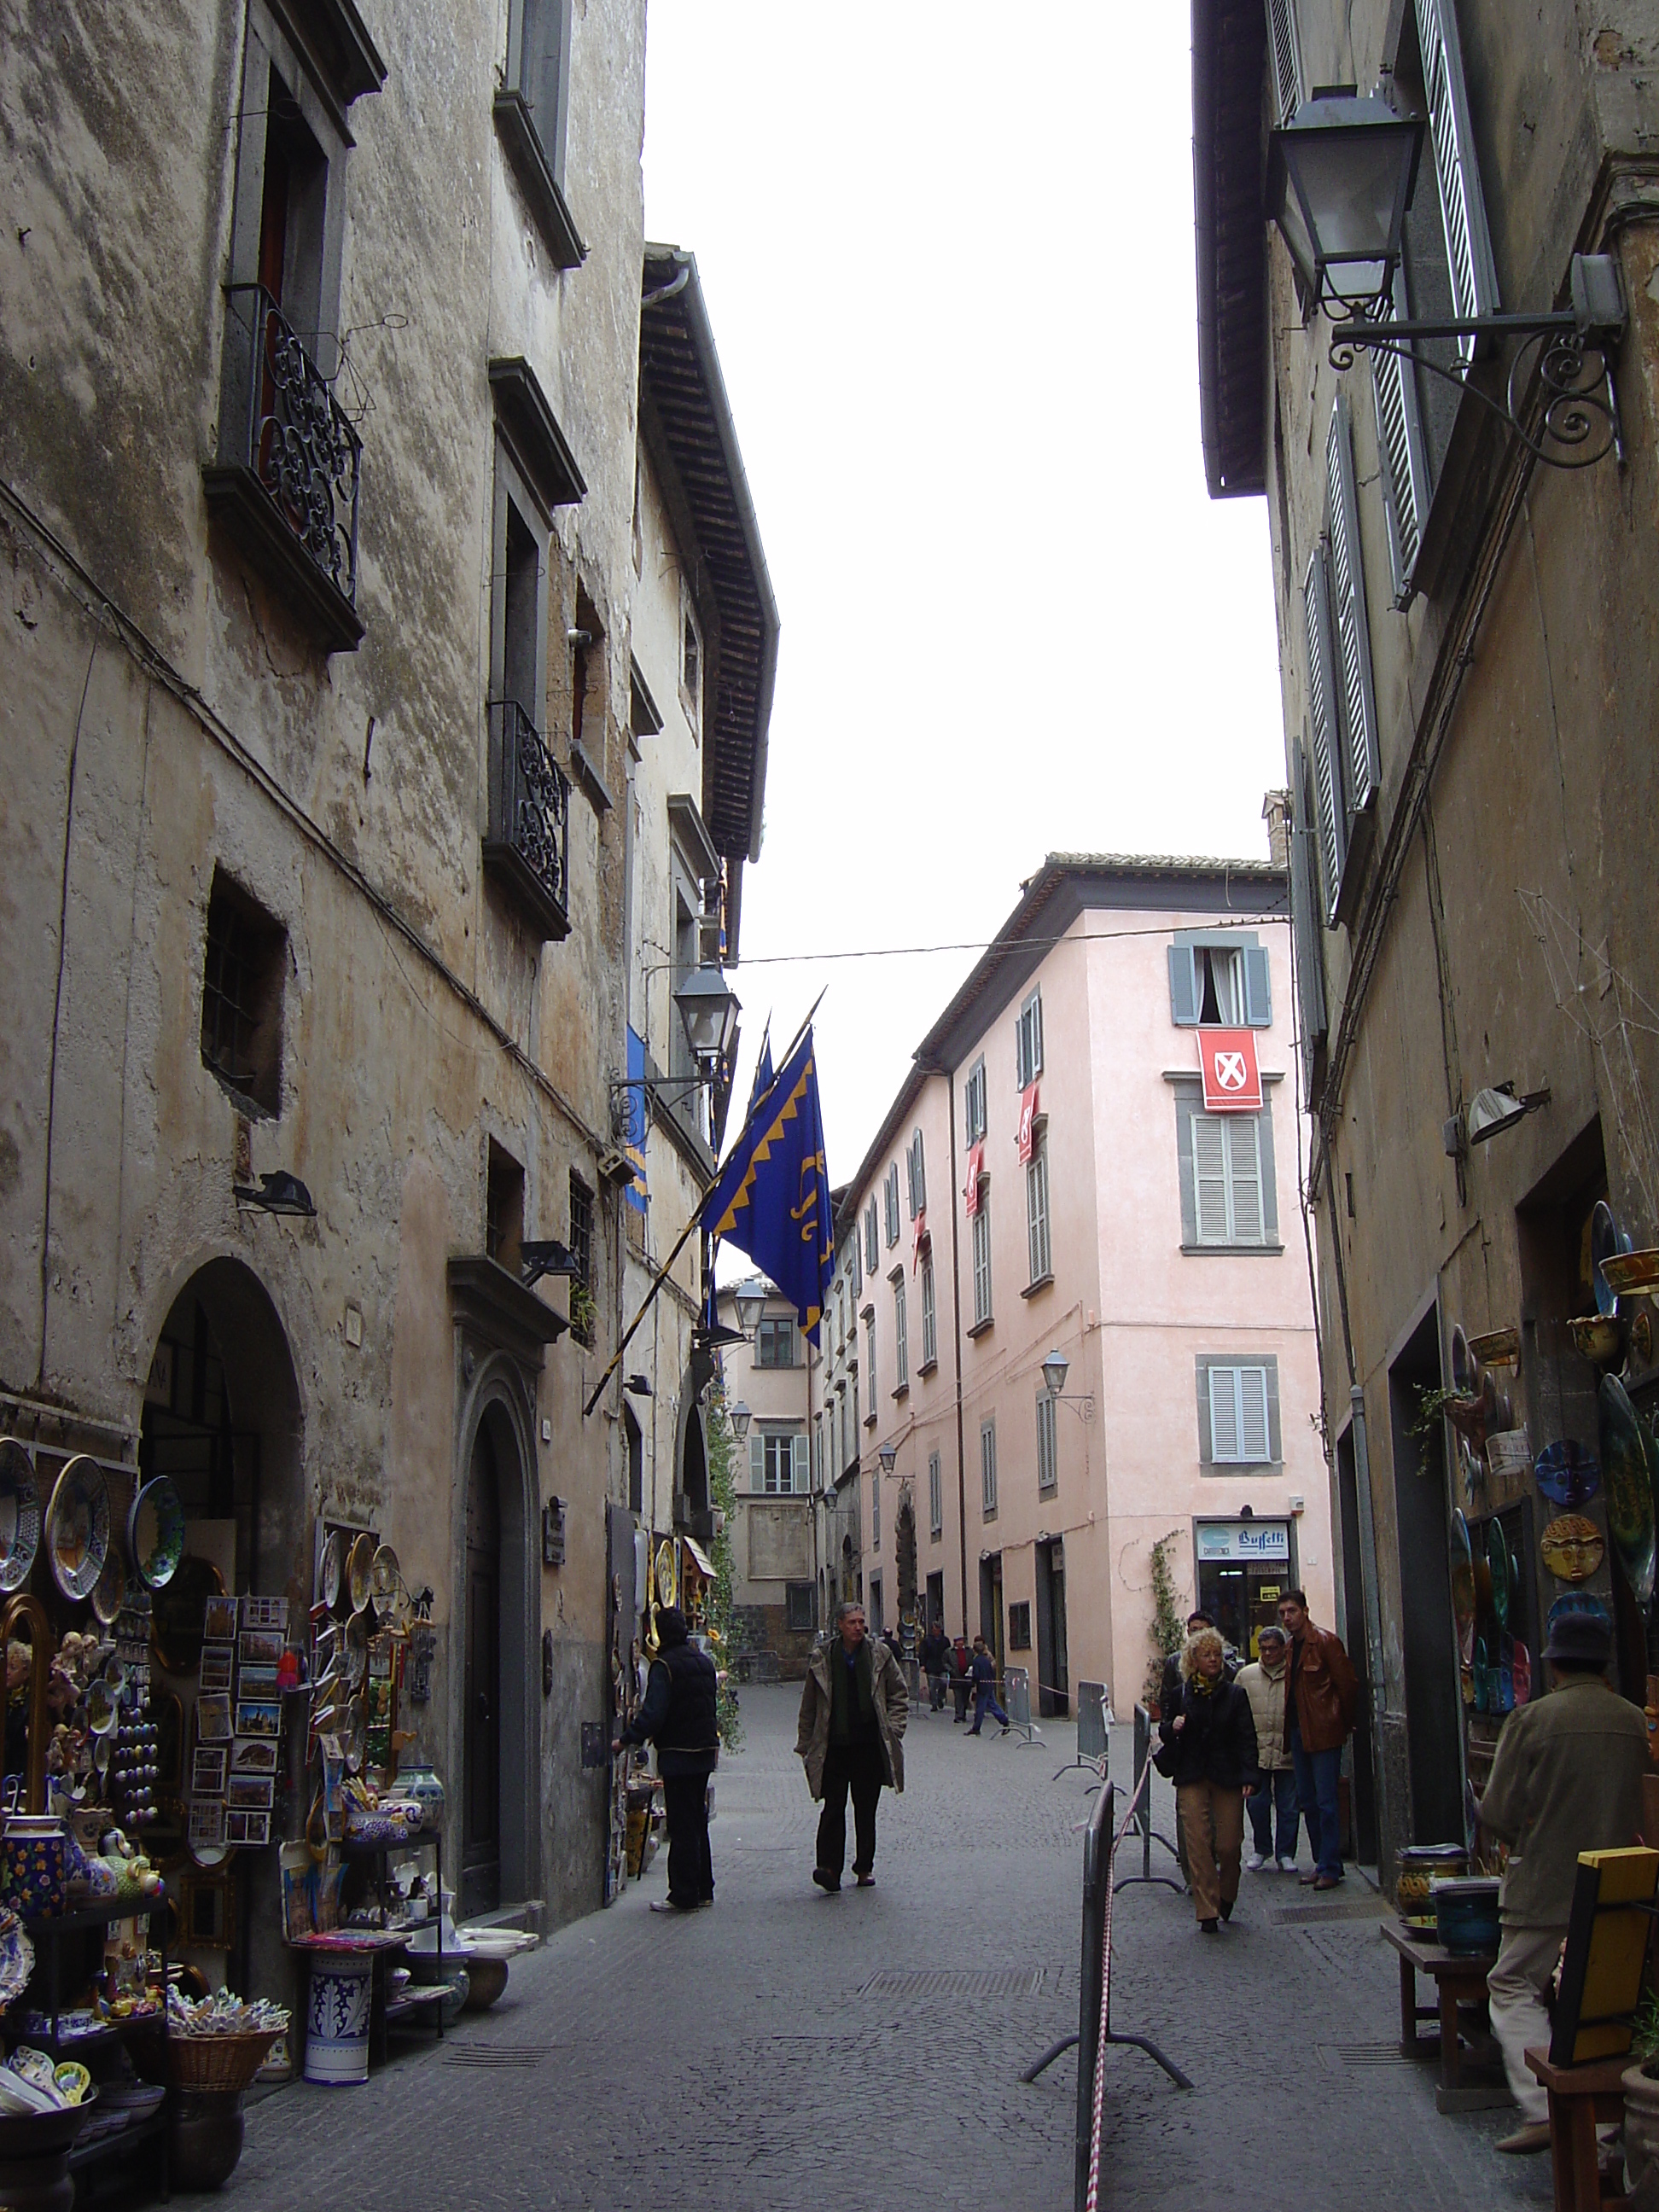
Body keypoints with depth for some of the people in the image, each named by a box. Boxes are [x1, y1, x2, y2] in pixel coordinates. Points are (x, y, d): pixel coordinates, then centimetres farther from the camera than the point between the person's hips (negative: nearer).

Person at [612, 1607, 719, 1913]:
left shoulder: (664, 1665, -14)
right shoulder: (704, 1661, 11)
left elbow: (653, 1712, -23)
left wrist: (626, 1739, -14)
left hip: (678, 1754, -8)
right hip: (705, 1750, 8)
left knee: (681, 1826, -3)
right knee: (697, 1822, 16)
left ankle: (684, 1896, 0)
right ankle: (703, 1890, 21)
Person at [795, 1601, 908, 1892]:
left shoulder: (880, 1655, 4)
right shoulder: (821, 1660, 2)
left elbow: (899, 1695, 11)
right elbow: (809, 1705, 8)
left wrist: (893, 1729, 1)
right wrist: (805, 1744, 7)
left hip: (870, 1746, 1)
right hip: (834, 1746, -1)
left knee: (866, 1809, 9)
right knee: (833, 1807, -7)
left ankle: (864, 1868, 19)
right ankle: (829, 1868, -8)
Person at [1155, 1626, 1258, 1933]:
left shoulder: (1235, 1694, 5)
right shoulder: (1181, 1694, 6)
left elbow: (1247, 1737, 2)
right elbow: (1164, 1733, 13)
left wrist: (1248, 1776, -8)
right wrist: (1173, 1727, -10)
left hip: (1228, 1777, 0)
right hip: (1191, 1778, 0)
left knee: (1229, 1844, 0)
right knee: (1197, 1844, -7)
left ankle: (1226, 1897, 29)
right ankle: (1207, 1912, -1)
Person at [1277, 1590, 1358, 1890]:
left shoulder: (1325, 1642, -11)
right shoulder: (1291, 1646, 13)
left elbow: (1348, 1684, -11)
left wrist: (1346, 1724, -4)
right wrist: (1291, 1730, 14)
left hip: (1323, 1733, -8)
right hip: (1299, 1733, 8)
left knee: (1325, 1801, -6)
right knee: (1308, 1801, 11)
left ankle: (1330, 1868, -2)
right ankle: (1322, 1863, 19)